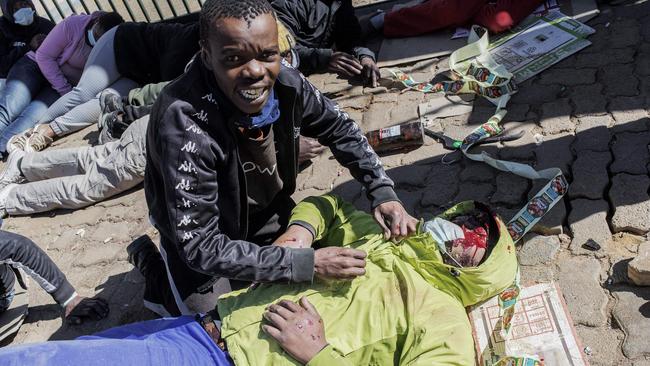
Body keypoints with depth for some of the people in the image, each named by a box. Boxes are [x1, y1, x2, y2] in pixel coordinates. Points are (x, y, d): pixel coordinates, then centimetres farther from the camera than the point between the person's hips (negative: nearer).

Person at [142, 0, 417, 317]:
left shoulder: (286, 83, -24)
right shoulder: (184, 122, -40)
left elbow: (340, 130, -3)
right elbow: (200, 246, -36)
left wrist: (382, 192, -15)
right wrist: (306, 264, -40)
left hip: (267, 216, 5)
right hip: (202, 244, -5)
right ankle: (157, 270, 26)